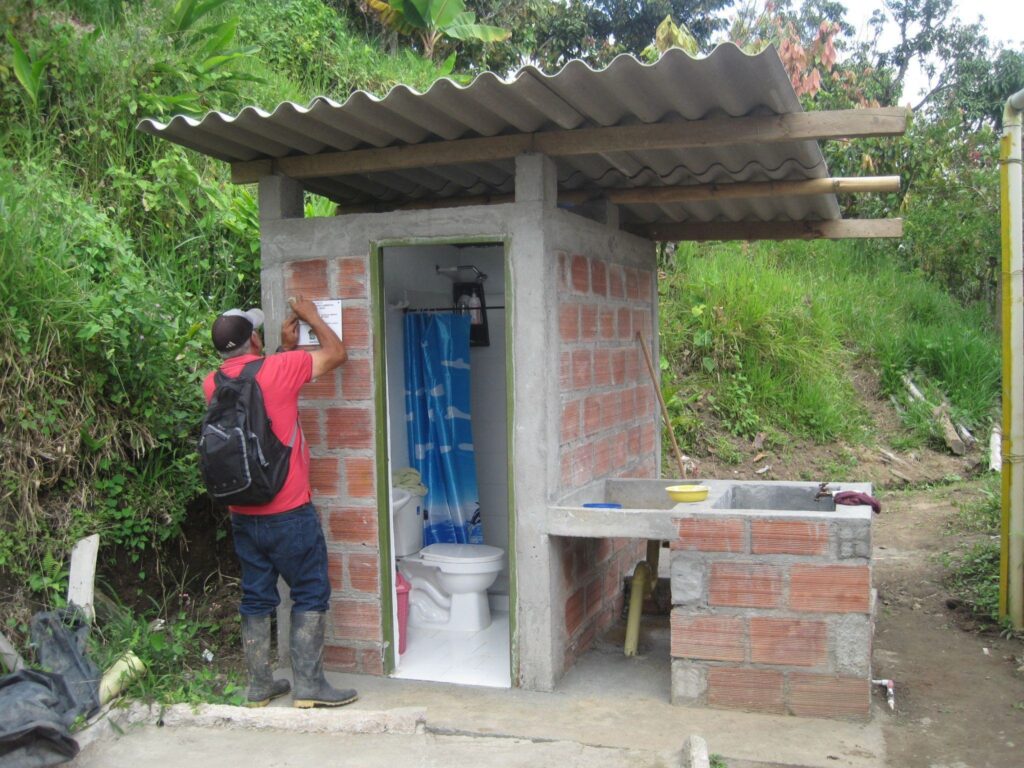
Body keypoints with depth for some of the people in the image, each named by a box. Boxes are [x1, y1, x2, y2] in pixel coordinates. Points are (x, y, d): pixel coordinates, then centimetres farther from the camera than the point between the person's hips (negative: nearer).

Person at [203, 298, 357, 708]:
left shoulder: (213, 384, 3)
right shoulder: (277, 369, -14)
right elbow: (337, 354, -2)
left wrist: (285, 347, 20)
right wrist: (312, 317, 11)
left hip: (243, 515, 6)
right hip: (289, 512, -6)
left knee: (256, 597, 14)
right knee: (311, 594, 6)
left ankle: (260, 685, 21)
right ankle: (308, 684, 6)